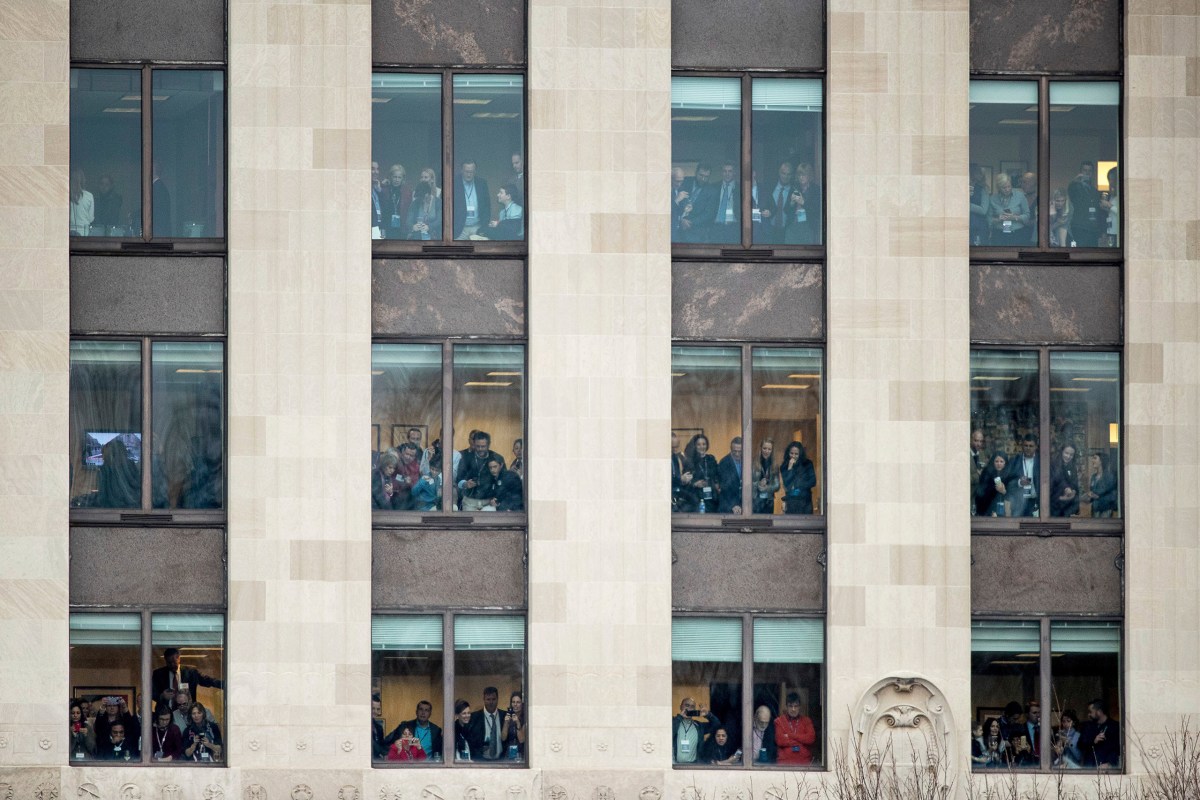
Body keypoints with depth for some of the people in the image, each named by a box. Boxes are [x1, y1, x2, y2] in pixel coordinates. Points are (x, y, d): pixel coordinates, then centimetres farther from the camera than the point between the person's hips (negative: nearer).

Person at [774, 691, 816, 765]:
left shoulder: (806, 721, 13)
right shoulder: (779, 721, 9)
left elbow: (811, 738, -2)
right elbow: (780, 741, -4)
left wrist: (790, 735, -5)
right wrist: (801, 740, -2)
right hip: (785, 761, -1)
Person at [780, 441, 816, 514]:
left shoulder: (807, 465, 3)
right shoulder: (784, 467, 7)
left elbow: (813, 481, 0)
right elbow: (786, 483, -3)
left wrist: (797, 486, -1)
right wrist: (790, 468, -7)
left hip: (804, 501, -1)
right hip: (790, 501, 1)